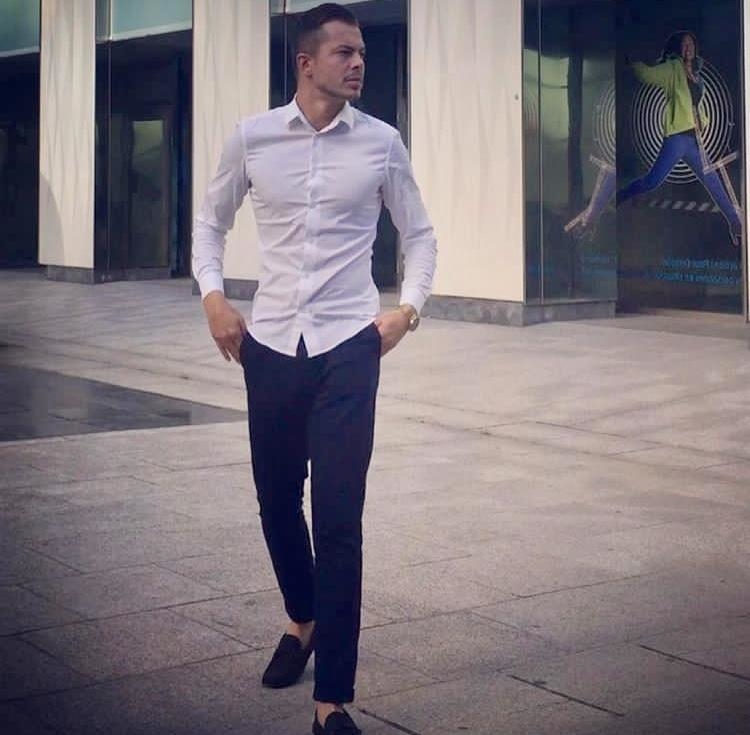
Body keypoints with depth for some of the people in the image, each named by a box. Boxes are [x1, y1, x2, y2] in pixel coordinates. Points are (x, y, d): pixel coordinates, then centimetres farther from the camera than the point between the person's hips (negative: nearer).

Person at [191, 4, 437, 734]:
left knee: (339, 520, -6)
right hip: (270, 345, 2)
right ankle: (303, 619, 44)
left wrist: (408, 307, -1)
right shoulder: (251, 138, 0)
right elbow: (210, 220, 14)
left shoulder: (382, 144, 0)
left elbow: (418, 234, 12)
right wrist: (213, 296, 2)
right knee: (276, 501, 14)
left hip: (349, 346, -2)